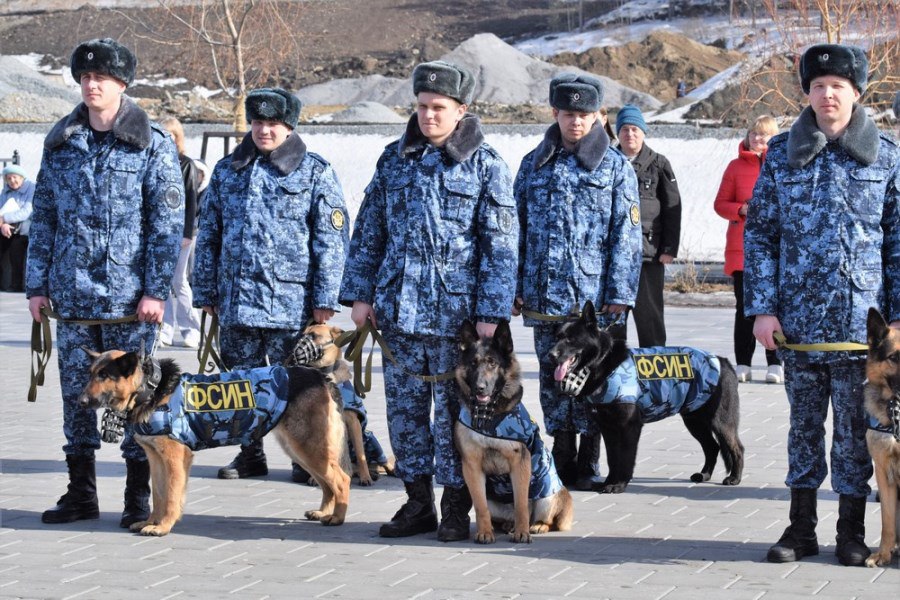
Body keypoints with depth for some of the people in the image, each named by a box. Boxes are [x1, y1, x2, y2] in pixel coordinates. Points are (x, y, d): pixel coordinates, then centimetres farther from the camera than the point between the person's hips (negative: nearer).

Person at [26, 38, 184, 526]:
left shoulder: (152, 144, -2)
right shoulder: (60, 143, 10)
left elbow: (167, 223, -5)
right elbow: (43, 219, 12)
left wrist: (156, 290, -12)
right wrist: (37, 284, 6)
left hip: (129, 296, -4)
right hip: (72, 294, 4)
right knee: (76, 392, 8)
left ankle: (138, 496, 9)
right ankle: (80, 494, 17)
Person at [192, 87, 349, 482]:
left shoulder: (315, 173, 1)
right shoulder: (227, 171, 12)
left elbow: (331, 240, -3)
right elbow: (208, 235, 16)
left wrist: (325, 299, -8)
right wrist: (205, 292, 12)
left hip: (292, 302, -4)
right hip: (236, 299, 4)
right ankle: (250, 456, 21)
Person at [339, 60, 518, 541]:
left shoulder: (486, 166, -1)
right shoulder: (395, 159, 10)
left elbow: (501, 245, -4)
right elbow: (368, 230, 14)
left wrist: (492, 312, -11)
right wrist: (360, 293, 7)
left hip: (456, 310, -4)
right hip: (398, 306, 4)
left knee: (453, 410, 0)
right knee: (404, 407, 7)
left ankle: (456, 506, 10)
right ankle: (418, 502, 17)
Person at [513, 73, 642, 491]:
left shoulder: (616, 167, 2)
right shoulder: (534, 164, 11)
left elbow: (626, 235, -1)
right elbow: (517, 229, 13)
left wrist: (619, 293, -8)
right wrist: (515, 285, 6)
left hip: (593, 296, -3)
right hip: (544, 295, 3)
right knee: (552, 377, 7)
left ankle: (588, 466, 10)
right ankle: (562, 461, 15)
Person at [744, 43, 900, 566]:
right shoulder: (781, 155, 6)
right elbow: (760, 233, 6)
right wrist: (762, 307, -1)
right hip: (799, 317, 1)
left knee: (855, 425, 3)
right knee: (804, 421, 8)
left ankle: (852, 530, 13)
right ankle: (801, 527, 15)